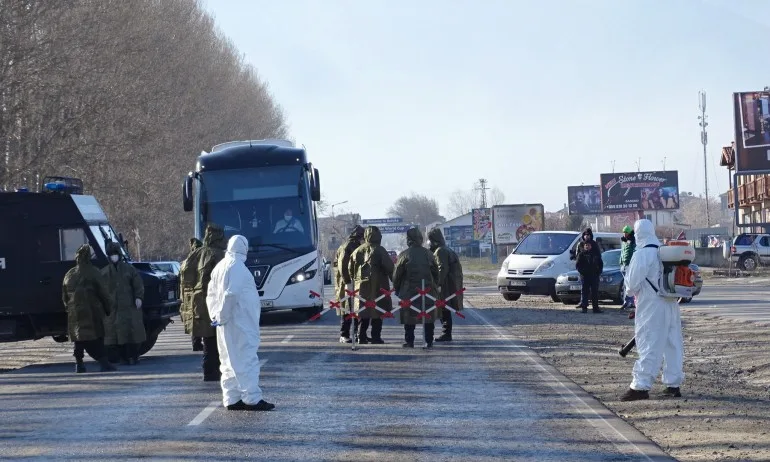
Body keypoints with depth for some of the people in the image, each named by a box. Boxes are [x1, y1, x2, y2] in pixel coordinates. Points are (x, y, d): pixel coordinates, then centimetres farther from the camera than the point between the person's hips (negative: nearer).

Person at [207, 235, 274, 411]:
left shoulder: (220, 266, 14)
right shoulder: (237, 266, -16)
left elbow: (211, 294, 17)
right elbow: (230, 294, -24)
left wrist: (215, 315, 11)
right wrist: (222, 316, -15)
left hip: (227, 324, 9)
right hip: (241, 323, -9)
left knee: (230, 362, 11)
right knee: (247, 359, -7)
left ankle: (231, 399, 13)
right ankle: (252, 398, -8)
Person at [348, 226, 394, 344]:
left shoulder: (357, 251, 9)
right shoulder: (379, 250, -8)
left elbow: (350, 270, 14)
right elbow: (390, 268, -10)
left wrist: (355, 281, 23)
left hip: (361, 287, 5)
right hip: (377, 286, -5)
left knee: (363, 312, 12)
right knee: (377, 313, 0)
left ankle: (361, 336, 11)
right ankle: (376, 337, -2)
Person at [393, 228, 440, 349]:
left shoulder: (404, 255, -8)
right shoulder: (428, 254, 2)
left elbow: (397, 275, -3)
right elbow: (436, 273, 8)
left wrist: (396, 289, 9)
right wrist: (433, 286, 19)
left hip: (409, 291, -2)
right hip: (428, 291, 2)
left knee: (409, 316, 7)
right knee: (429, 316, 7)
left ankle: (409, 341, 9)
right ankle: (428, 342, 5)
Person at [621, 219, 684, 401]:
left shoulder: (642, 254, -13)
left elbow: (633, 283, -14)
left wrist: (635, 291, 10)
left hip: (651, 306, -7)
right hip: (671, 304, 7)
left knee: (649, 345, -7)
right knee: (673, 344, 11)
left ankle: (641, 386, -8)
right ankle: (673, 384, 16)